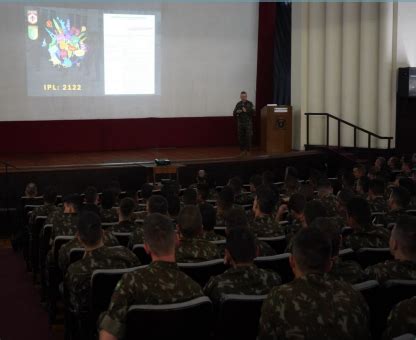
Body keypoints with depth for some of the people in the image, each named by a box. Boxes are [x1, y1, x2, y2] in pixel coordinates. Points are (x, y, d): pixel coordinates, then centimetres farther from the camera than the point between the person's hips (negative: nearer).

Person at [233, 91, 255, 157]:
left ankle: (248, 151, 4)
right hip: (240, 124, 3)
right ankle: (242, 151, 11)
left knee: (248, 138, -3)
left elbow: (253, 113, -8)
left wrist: (246, 111, -19)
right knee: (241, 138, 3)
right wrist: (237, 112, -14)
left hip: (248, 123, -3)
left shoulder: (250, 104, -2)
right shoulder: (238, 104, 6)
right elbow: (234, 113, 7)